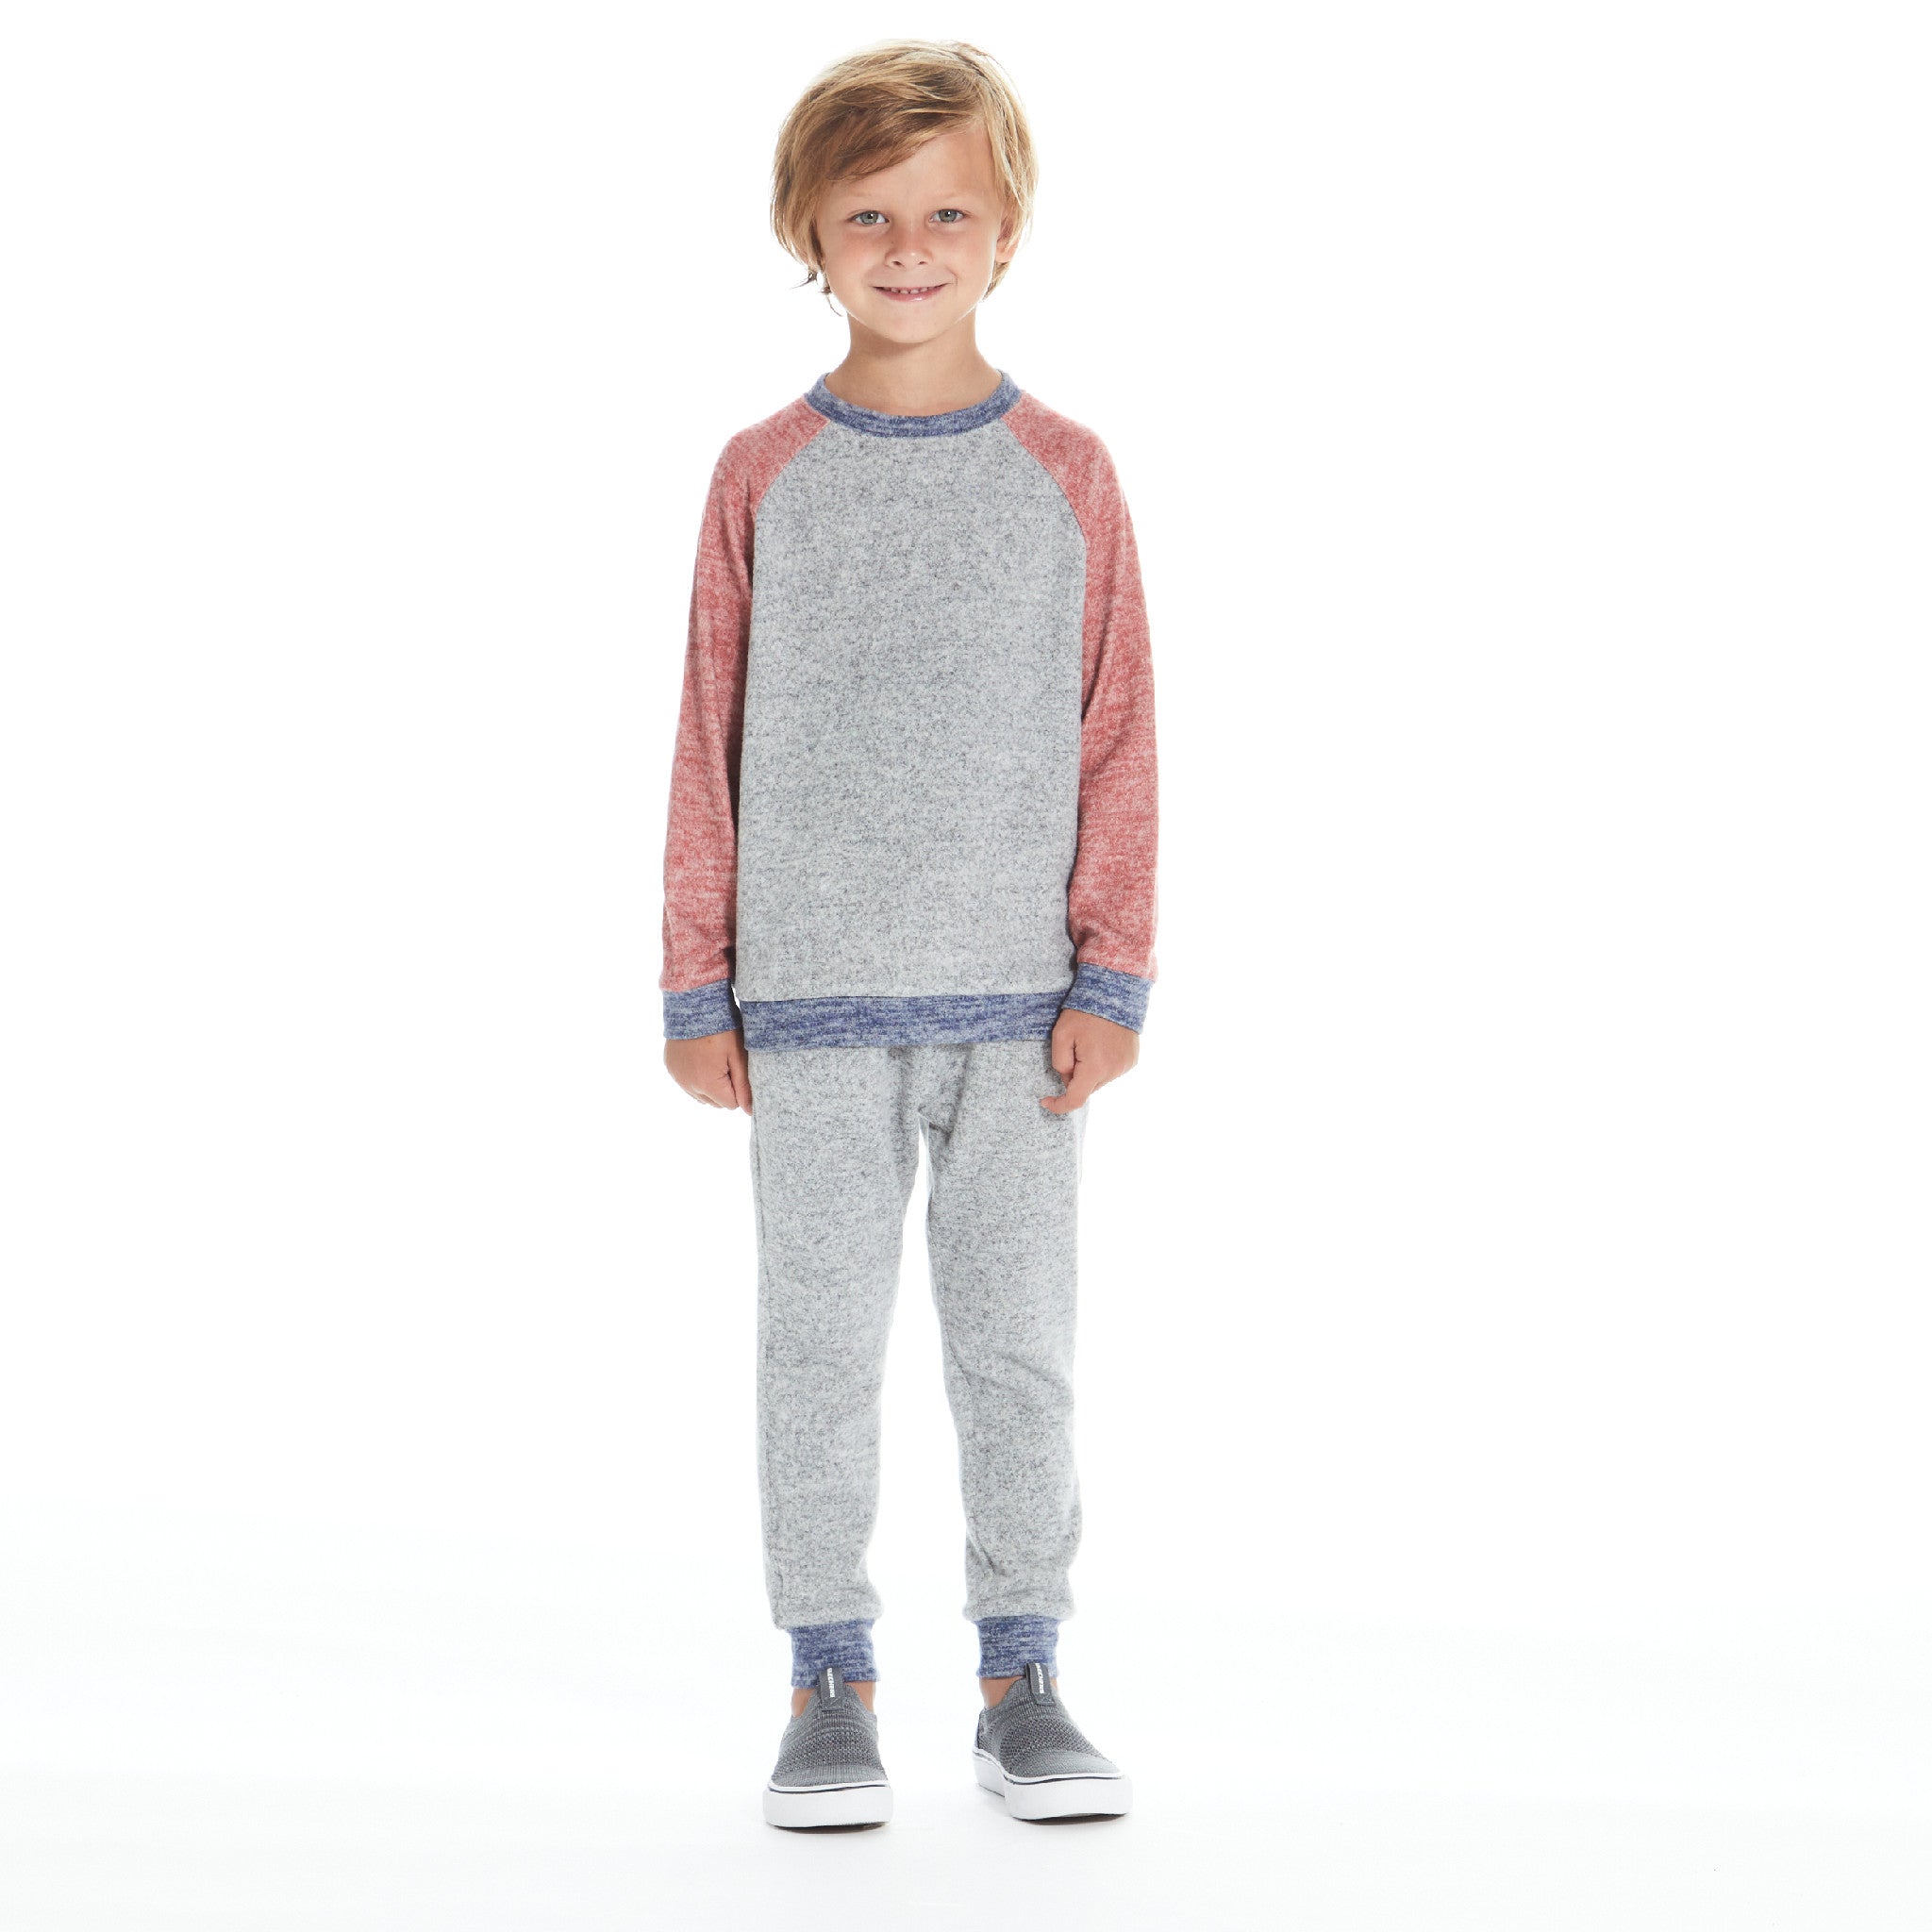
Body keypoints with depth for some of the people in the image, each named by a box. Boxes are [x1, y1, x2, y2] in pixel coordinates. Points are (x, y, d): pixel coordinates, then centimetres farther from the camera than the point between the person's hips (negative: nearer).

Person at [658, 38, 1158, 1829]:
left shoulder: (1065, 473, 4)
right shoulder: (764, 477, 4)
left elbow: (1117, 740, 4)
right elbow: (710, 744, 6)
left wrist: (1112, 975, -2)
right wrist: (698, 988, 3)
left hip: (1018, 995, 0)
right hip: (813, 1000, 0)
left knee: (1018, 1342, 6)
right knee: (820, 1342, 5)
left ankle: (1021, 1680, 17)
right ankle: (829, 1685, 16)